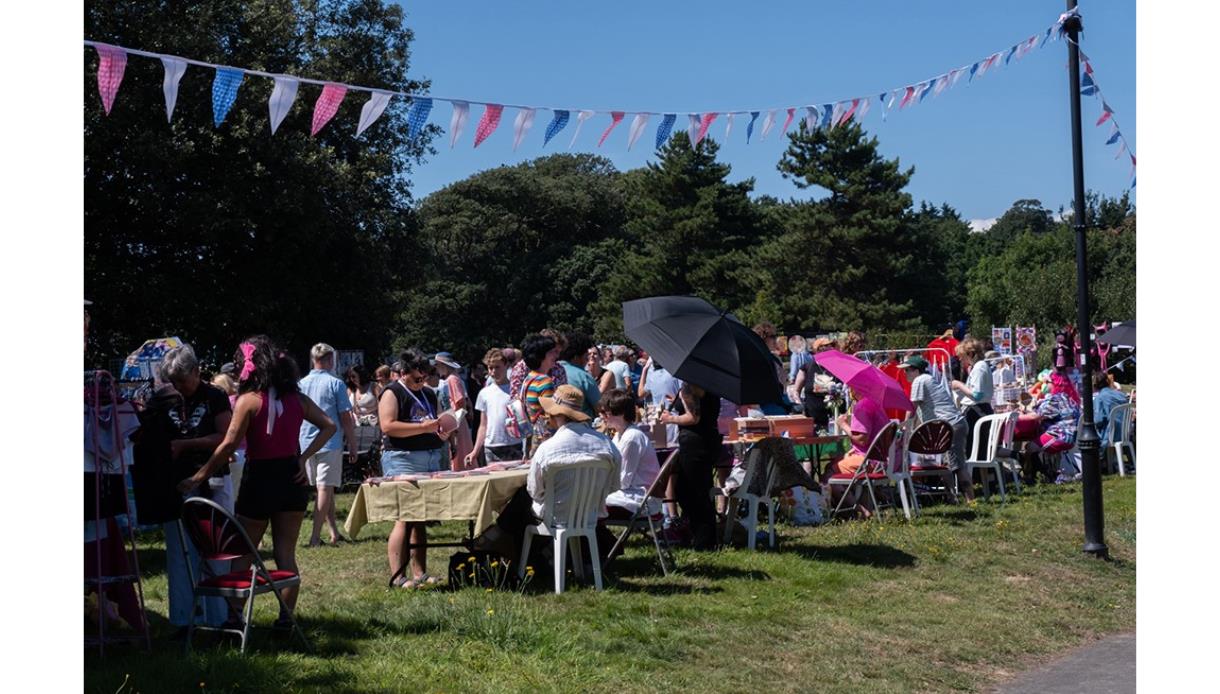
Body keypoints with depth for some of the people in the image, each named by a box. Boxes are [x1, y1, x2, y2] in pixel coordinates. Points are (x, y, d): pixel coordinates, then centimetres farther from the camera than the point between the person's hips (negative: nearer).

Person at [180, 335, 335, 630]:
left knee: (241, 555, 9)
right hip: (292, 478, 5)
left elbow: (229, 445, -15)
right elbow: (329, 426, 5)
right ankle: (286, 618, 11)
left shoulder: (249, 400, -11)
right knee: (286, 554, 9)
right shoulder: (297, 398, 4)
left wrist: (199, 477, -9)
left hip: (259, 480, -4)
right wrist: (304, 458, 1)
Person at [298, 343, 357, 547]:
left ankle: (334, 532, 19)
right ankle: (315, 536, -8)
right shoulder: (336, 384, -7)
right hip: (330, 443, -5)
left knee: (325, 488, 15)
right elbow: (346, 419, -8)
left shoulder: (301, 384, 7)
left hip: (306, 444, 5)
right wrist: (352, 446, -1)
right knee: (325, 488, -3)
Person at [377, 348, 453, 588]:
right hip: (402, 459, -7)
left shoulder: (429, 394, 19)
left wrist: (444, 430, 5)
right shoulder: (393, 393, -3)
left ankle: (420, 573, 12)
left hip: (431, 458, 7)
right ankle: (398, 577, -9)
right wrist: (424, 427, -19)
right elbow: (387, 426, -16)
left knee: (421, 519, 8)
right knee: (405, 518, -11)